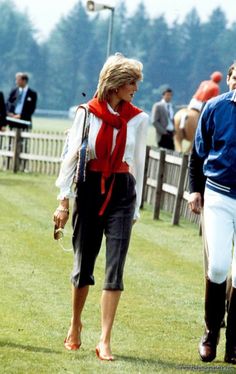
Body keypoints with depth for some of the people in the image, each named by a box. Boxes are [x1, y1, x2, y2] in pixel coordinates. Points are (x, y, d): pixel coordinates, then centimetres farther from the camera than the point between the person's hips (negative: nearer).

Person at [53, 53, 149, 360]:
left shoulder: (138, 119, 4)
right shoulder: (88, 113, -2)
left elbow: (138, 164, 11)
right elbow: (71, 156, 1)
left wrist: (136, 208, 12)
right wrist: (64, 200, -2)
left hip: (122, 193, 1)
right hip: (89, 189, -1)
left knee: (115, 268, -8)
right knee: (83, 264, 8)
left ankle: (105, 342, -8)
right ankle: (75, 324, 33)